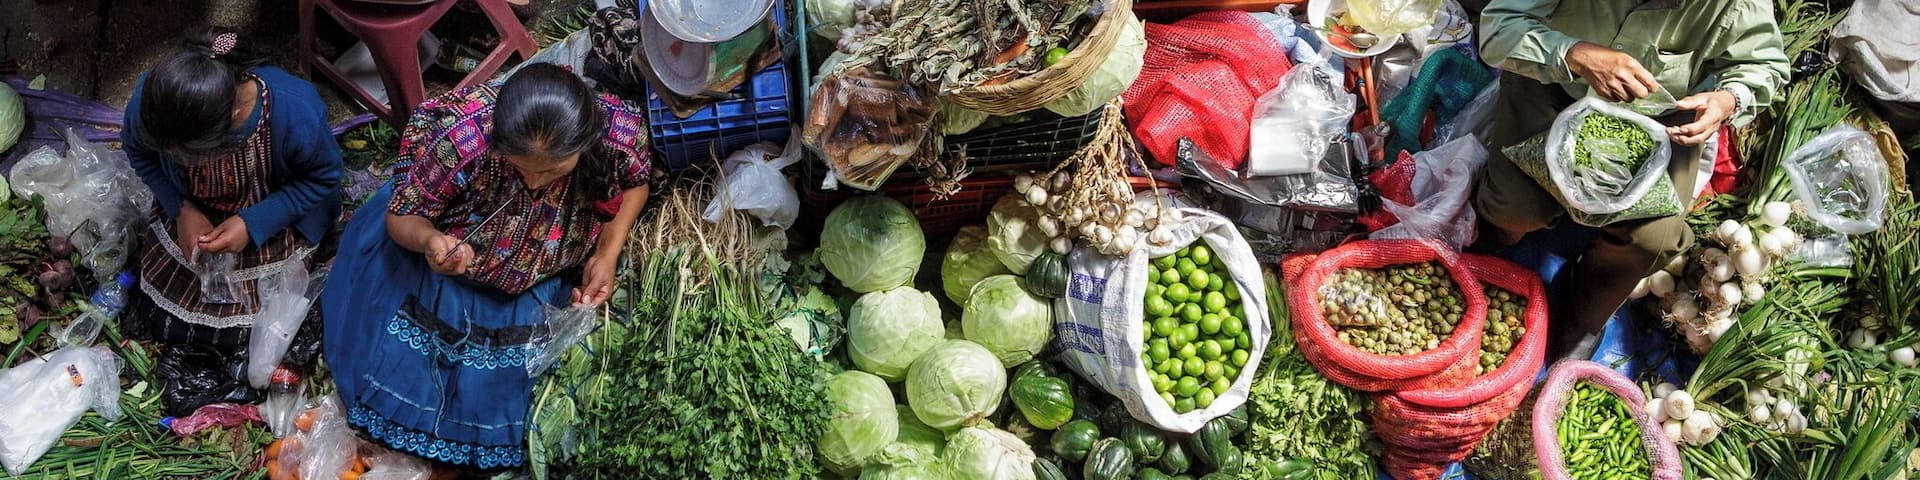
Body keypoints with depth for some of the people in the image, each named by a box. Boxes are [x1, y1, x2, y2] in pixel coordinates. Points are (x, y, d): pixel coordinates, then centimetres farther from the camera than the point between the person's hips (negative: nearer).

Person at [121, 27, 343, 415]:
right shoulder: (151, 100, -32)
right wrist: (181, 209, -20)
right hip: (192, 217, 2)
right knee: (156, 318, 10)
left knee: (247, 334, -2)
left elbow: (323, 178, -18)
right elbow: (138, 152, -6)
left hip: (270, 225, -2)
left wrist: (253, 224, -28)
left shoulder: (297, 114, -40)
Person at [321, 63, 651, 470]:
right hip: (448, 265, -1)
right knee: (394, 369, 8)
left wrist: (608, 254, -21)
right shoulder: (462, 140, -41)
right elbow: (400, 216, -23)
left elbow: (634, 184, -8)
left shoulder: (619, 134, -35)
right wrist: (427, 239, -46)